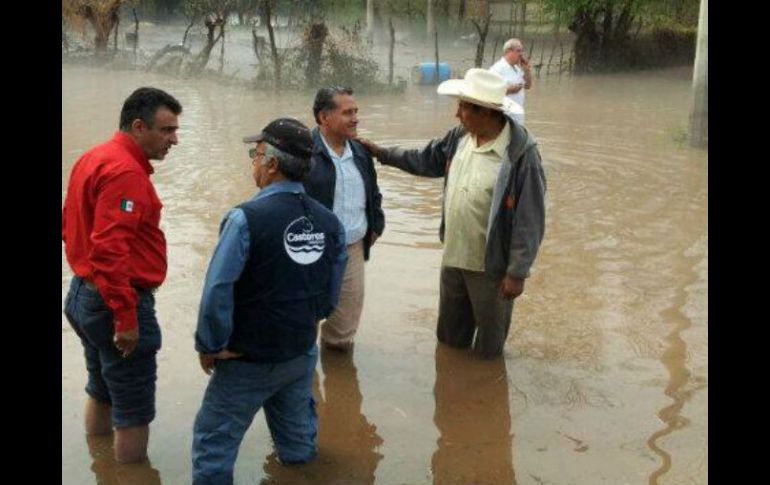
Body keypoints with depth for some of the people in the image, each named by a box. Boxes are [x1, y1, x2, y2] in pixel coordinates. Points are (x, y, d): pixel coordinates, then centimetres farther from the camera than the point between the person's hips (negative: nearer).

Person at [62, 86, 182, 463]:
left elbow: (72, 226, 18)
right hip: (116, 302, -10)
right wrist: (126, 317, -26)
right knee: (134, 408, 1)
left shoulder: (93, 159, 10)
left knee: (102, 390, 25)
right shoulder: (125, 171, -22)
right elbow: (109, 248, -29)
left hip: (84, 294, 11)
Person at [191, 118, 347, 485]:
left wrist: (211, 346, -10)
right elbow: (332, 291, 5)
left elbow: (217, 289, -24)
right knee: (299, 443, 25)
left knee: (214, 445, 9)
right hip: (302, 355, 6)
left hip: (249, 360, -5)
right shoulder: (329, 222, -4)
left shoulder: (247, 218, -22)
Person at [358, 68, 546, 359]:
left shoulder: (521, 153, -25)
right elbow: (426, 161, 16)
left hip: (491, 265, -7)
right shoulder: (460, 137, -3)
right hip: (453, 256, 7)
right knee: (449, 335, 26)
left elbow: (528, 220, -22)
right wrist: (382, 153, 12)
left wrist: (517, 272, -20)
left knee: (489, 340, 17)